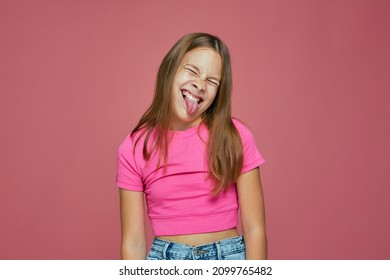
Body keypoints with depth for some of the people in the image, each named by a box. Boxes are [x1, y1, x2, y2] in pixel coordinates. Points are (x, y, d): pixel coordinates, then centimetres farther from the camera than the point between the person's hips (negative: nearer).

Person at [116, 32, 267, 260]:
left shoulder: (235, 137, -7)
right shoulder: (135, 148, -4)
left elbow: (255, 230, -7)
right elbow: (133, 241, -4)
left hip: (230, 257, 0)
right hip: (164, 258, 1)